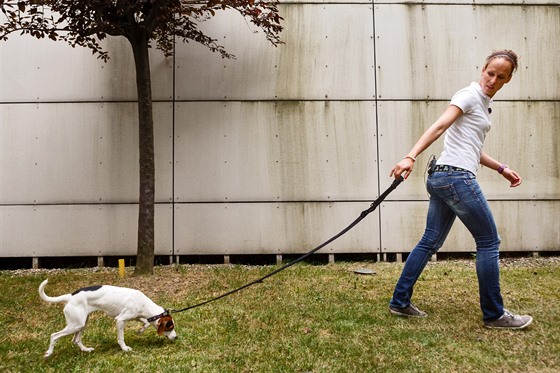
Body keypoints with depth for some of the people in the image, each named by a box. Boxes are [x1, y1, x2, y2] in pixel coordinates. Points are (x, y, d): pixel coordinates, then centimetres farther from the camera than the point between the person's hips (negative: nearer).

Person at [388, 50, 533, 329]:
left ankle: (399, 302, 16)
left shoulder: (483, 103, 22)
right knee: (489, 242, 0)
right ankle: (494, 315, 10)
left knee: (430, 242, 10)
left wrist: (501, 168, 22)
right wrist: (411, 156, -32)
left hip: (442, 178, 10)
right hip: (457, 178, -10)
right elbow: (439, 126, -20)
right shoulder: (469, 95, -6)